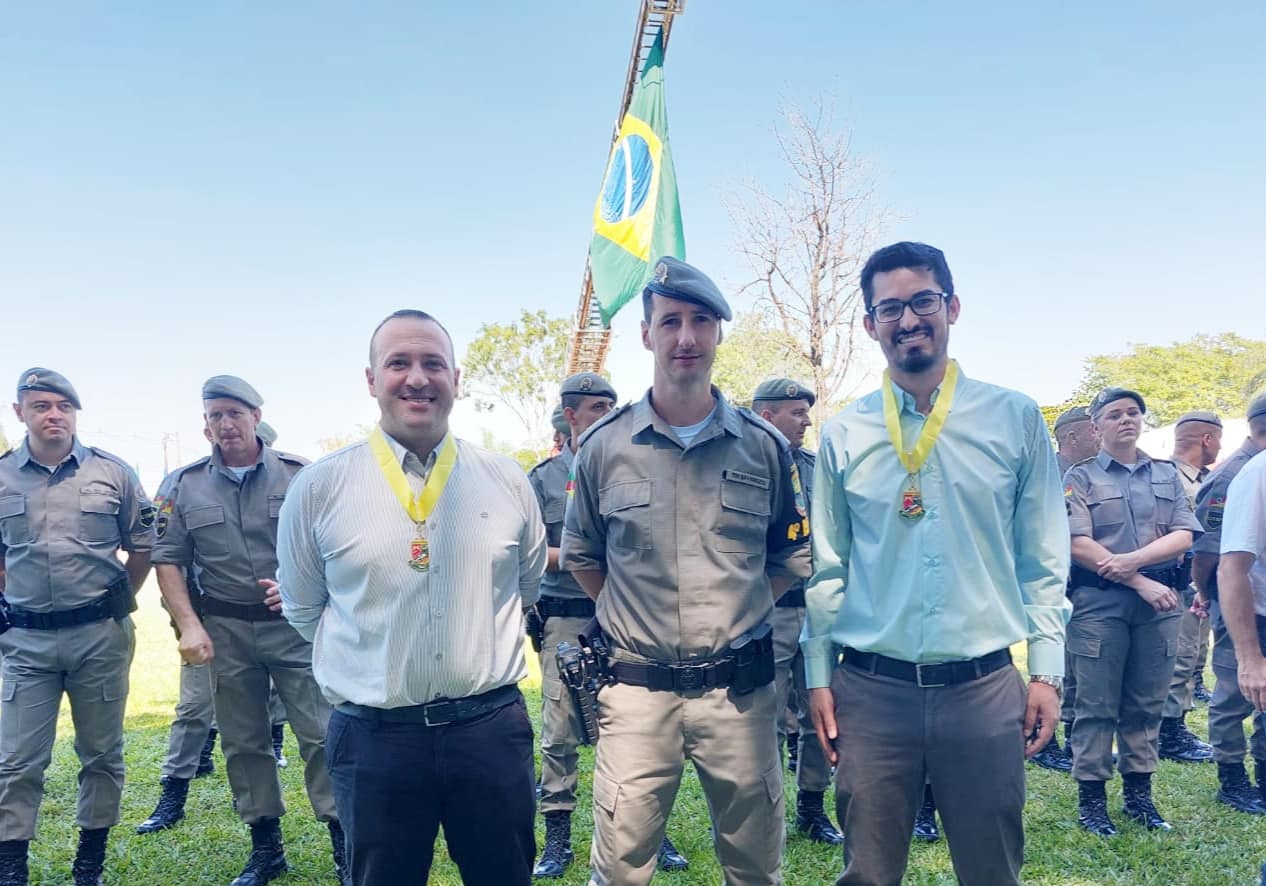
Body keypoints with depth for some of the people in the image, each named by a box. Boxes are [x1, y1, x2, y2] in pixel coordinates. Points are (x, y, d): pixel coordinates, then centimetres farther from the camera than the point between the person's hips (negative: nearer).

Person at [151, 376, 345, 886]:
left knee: (321, 734, -3)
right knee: (243, 743, 11)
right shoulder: (183, 487, 4)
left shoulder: (300, 476, -2)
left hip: (295, 624, -2)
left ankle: (343, 843, 8)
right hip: (225, 631, 3)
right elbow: (168, 559, 4)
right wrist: (189, 625, -5)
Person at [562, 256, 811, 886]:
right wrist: (632, 615, 9)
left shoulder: (763, 446, 2)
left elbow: (792, 557, 13)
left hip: (741, 690, 1)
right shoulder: (604, 446, 0)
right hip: (638, 690, -1)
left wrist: (732, 611, 7)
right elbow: (581, 556, 13)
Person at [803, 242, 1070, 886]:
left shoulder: (1015, 419, 2)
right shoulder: (843, 434, 3)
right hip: (870, 689, 1)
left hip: (985, 688, 0)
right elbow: (827, 567, 6)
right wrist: (818, 676, 5)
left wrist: (1046, 670, 1)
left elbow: (1044, 560, 4)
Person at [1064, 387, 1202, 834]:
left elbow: (1184, 536, 3)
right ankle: (1091, 799, 8)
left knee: (1146, 704, 10)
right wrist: (1142, 583, -13)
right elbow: (1079, 546, -9)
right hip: (1100, 602, -3)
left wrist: (1135, 559, -14)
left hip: (1160, 601, 4)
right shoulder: (1080, 477, 2)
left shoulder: (1168, 474, 13)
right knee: (1097, 705, 1)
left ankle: (1139, 793, 22)